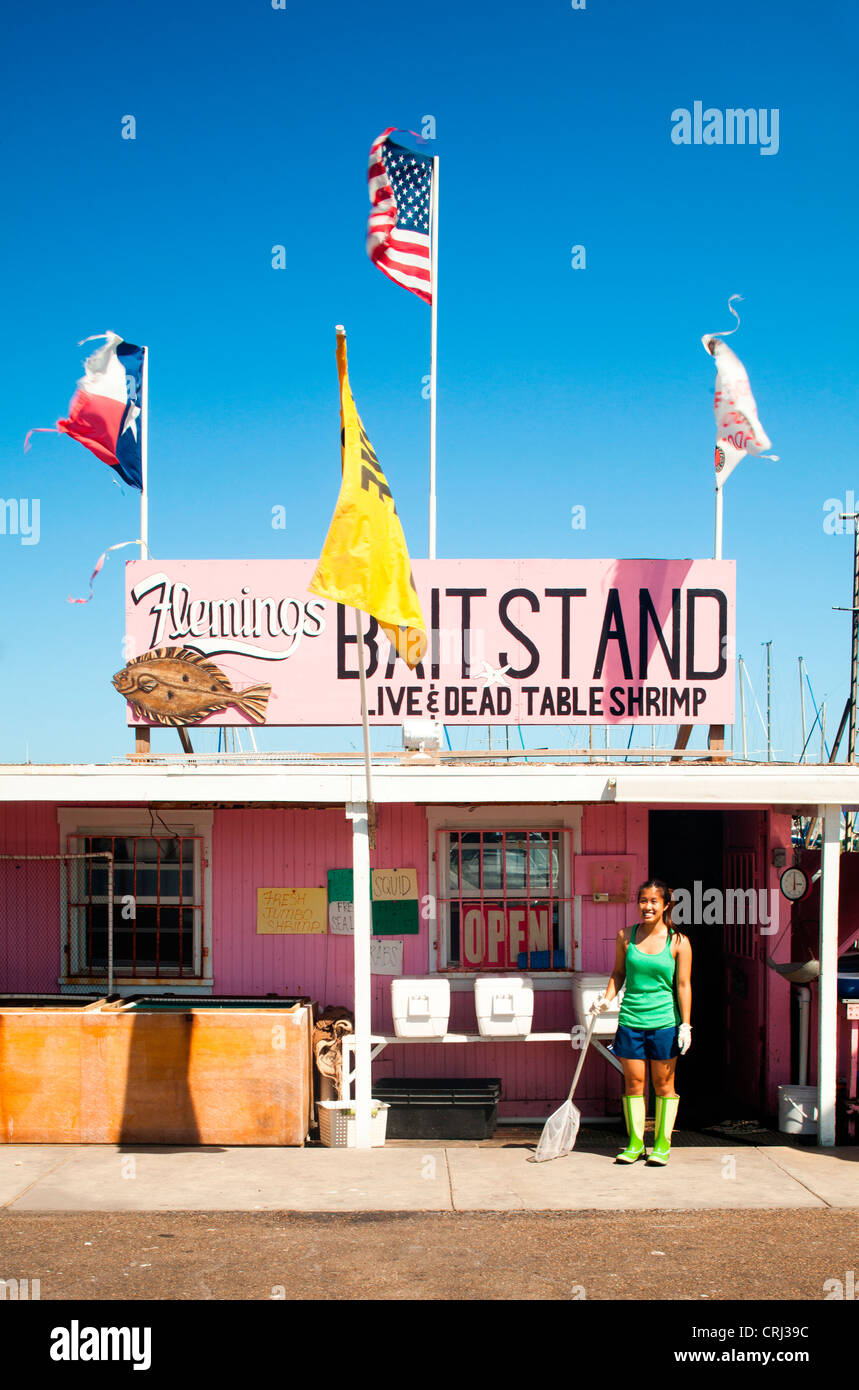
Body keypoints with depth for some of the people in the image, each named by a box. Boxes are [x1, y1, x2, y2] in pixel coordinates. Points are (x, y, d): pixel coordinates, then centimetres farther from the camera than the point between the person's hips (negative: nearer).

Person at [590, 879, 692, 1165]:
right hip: (631, 1019, 2)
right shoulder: (626, 936, 4)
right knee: (633, 1083, 5)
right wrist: (606, 999, -2)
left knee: (663, 1084, 5)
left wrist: (685, 1024, -5)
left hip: (664, 1021, -2)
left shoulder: (679, 942, -3)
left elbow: (683, 986, -2)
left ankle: (662, 1143, 15)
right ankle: (635, 1143, 14)